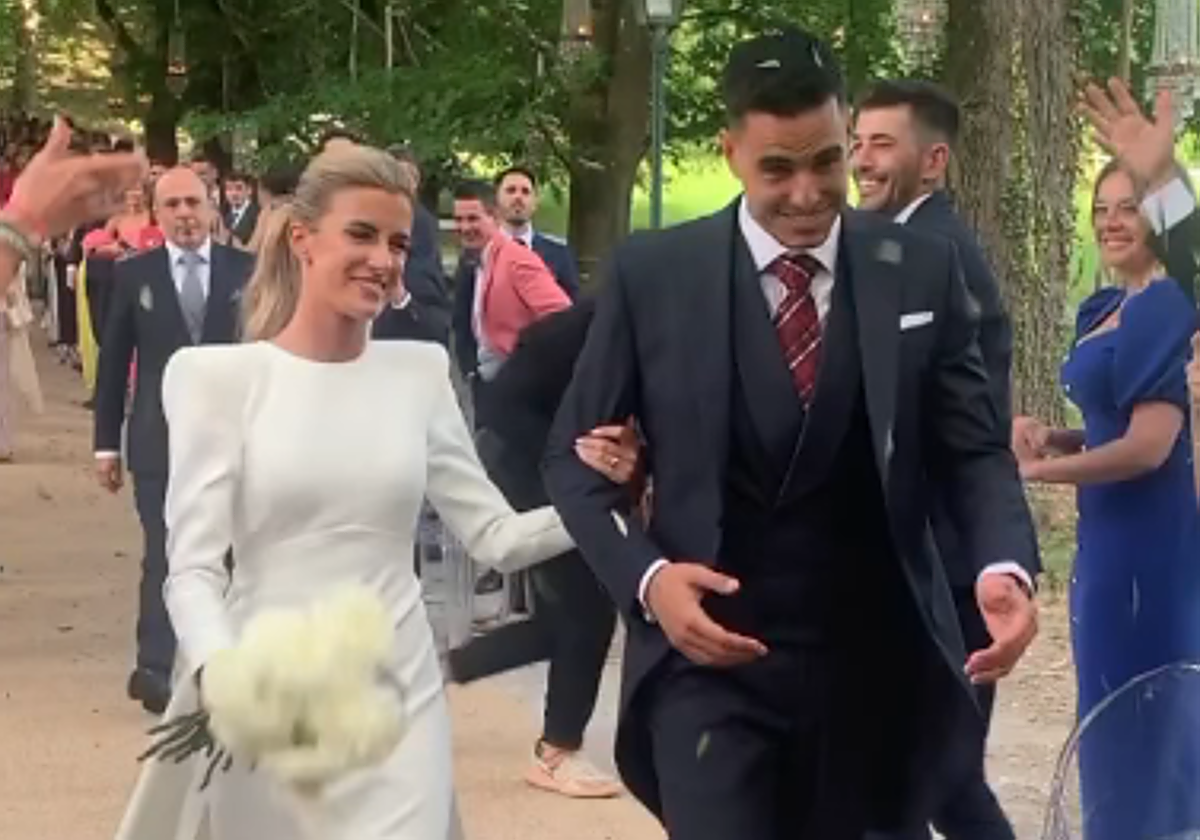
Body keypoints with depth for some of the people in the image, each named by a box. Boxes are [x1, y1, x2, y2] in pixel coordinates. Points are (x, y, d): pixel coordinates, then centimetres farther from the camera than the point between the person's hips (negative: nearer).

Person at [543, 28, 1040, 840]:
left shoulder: (921, 272, 0)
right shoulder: (651, 274, -3)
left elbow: (974, 449, 4)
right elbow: (576, 456, 2)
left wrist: (1007, 564, -17)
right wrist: (646, 577, -15)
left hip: (871, 665, 2)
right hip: (710, 657, -2)